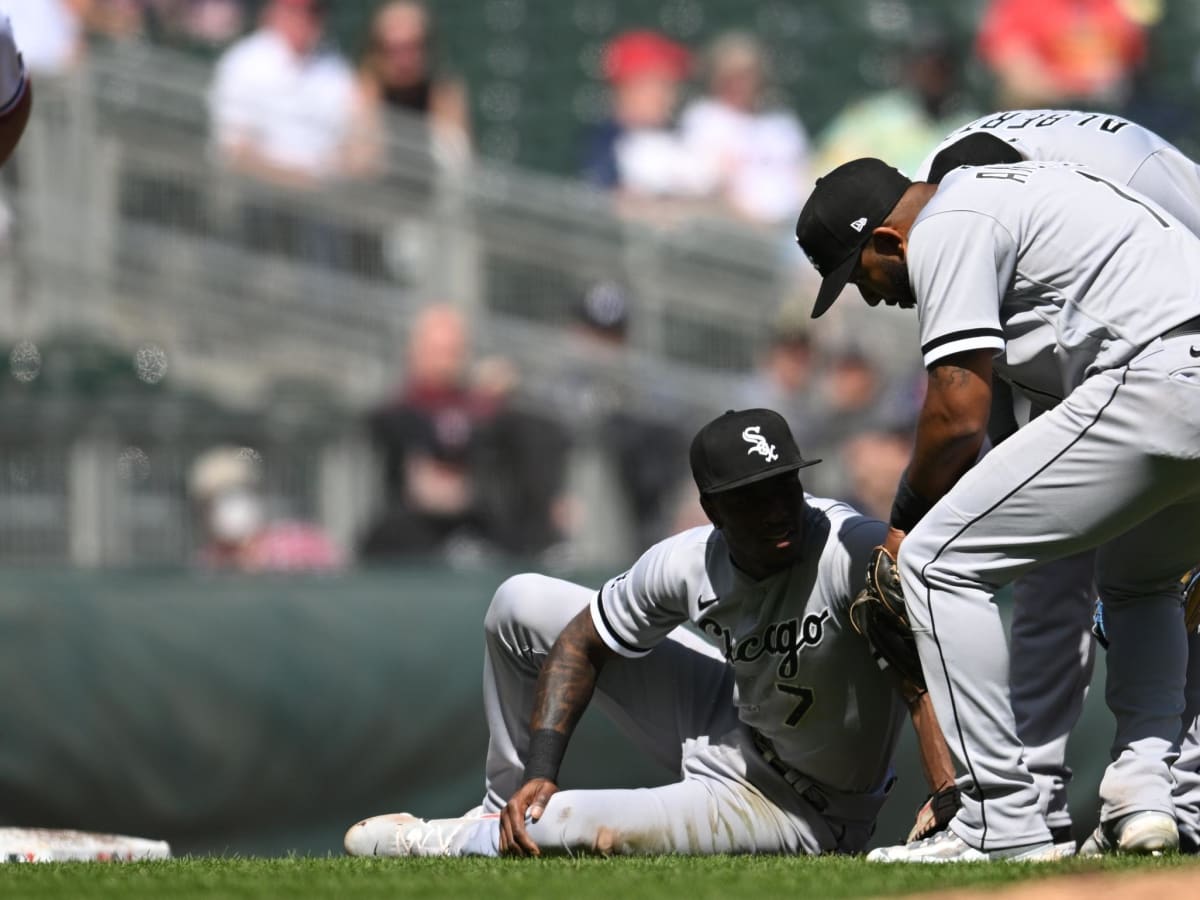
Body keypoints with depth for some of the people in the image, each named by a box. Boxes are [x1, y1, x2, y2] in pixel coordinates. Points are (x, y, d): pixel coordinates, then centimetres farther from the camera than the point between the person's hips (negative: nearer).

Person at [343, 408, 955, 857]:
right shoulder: (687, 563, -15)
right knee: (521, 605, 6)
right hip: (726, 721, 6)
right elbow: (582, 643, -1)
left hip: (800, 812, -6)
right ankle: (502, 811, 22)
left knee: (556, 828, -23)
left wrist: (947, 797, -59)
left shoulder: (855, 551, -34)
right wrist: (541, 769, -11)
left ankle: (452, 842, 14)